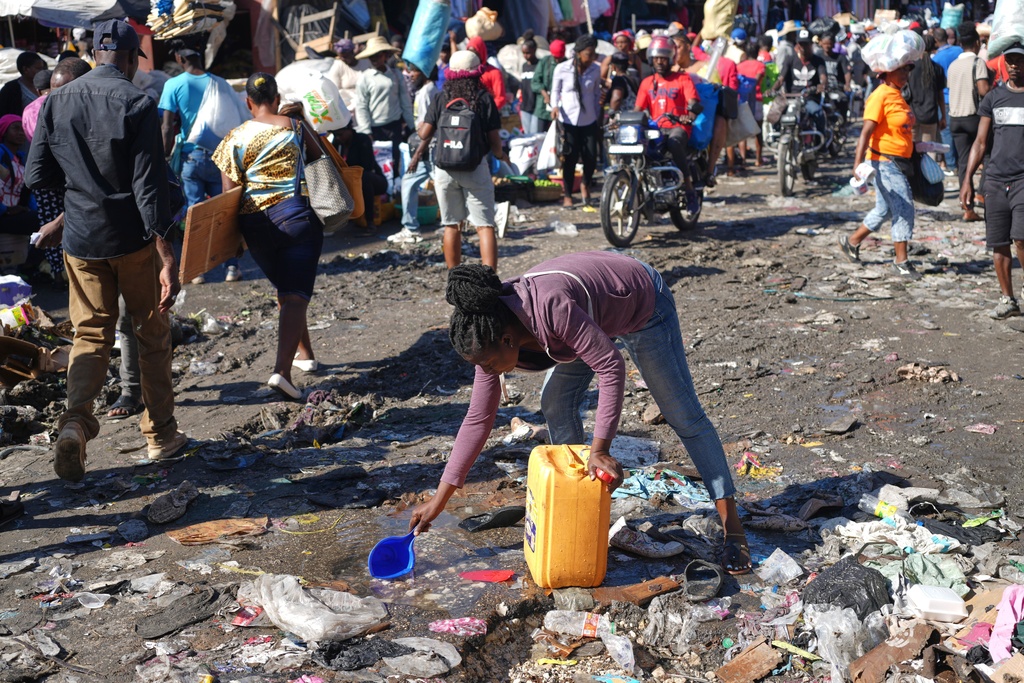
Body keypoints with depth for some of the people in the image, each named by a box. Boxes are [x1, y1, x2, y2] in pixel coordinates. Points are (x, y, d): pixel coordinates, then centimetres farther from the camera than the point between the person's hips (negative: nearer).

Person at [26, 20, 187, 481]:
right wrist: (166, 256, -18)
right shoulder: (137, 104, -11)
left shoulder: (56, 102, 3)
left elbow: (36, 177, 5)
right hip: (133, 239, -3)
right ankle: (160, 435, 20)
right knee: (152, 335, 12)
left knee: (91, 334, 12)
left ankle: (75, 420, -11)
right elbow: (149, 185, -17)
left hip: (81, 240, 3)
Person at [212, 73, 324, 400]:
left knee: (284, 289, 22)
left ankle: (304, 353, 35)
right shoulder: (294, 127, 0)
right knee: (296, 295, -6)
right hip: (296, 216, -3)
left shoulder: (234, 139, 2)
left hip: (254, 223, 3)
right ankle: (282, 369, -20)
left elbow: (229, 192, -1)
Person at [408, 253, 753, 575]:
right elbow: (478, 419, -13)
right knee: (555, 403, -4)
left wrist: (599, 449, -35)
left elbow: (611, 367, -35)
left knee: (682, 414, -1)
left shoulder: (550, 307, -42)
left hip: (641, 303, -6)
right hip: (596, 310, 6)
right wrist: (439, 499, -12)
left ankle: (732, 526, 7)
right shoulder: (491, 333, -19)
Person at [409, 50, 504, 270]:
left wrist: (417, 154, 20)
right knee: (484, 226, -2)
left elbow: (424, 134, -1)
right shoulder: (484, 99, -3)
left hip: (445, 167, 2)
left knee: (451, 225, 13)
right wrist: (501, 155, 17)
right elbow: (494, 140, -4)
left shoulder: (441, 99, 2)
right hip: (475, 167, -2)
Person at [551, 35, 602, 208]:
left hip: (589, 121, 3)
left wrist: (598, 118, 13)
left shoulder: (595, 69, 2)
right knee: (570, 159, -1)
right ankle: (567, 195, 13)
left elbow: (596, 94, 12)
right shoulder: (562, 69, -7)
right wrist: (555, 106, -13)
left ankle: (585, 185, 28)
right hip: (568, 120, -3)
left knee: (591, 158, -1)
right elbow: (555, 90, 5)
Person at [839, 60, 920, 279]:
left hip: (899, 162, 9)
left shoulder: (897, 96, 13)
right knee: (904, 209, -7)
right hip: (884, 161, -9)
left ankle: (851, 242, 31)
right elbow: (866, 132, -21)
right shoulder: (880, 96, -15)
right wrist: (857, 164, -28)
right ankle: (901, 262, 1)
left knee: (884, 210, 16)